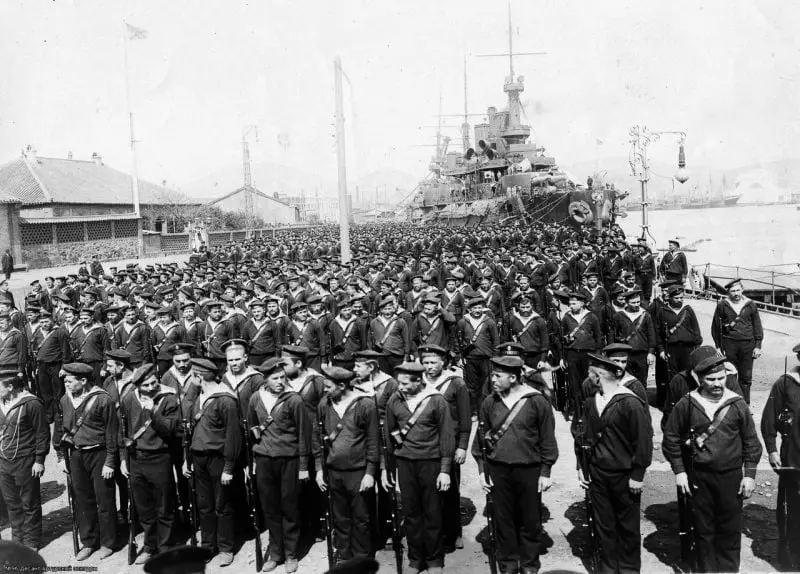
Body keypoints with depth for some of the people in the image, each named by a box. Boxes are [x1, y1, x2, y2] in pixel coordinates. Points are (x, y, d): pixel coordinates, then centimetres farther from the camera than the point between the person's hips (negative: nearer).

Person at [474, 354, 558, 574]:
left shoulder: (537, 401, -8)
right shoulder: (489, 403, 1)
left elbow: (548, 439, -3)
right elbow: (480, 438, 7)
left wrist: (545, 472, -4)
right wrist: (482, 470, 4)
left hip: (529, 470, -2)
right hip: (498, 470, 2)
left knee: (530, 521, 9)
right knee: (503, 520, 10)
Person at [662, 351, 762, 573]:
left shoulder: (737, 404, -3)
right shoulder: (686, 405, -6)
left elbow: (751, 442, 4)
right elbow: (671, 438, 1)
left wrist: (749, 474, 0)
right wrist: (679, 471, -3)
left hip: (731, 476, 1)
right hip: (699, 476, 0)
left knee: (730, 528, 10)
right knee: (704, 529, 10)